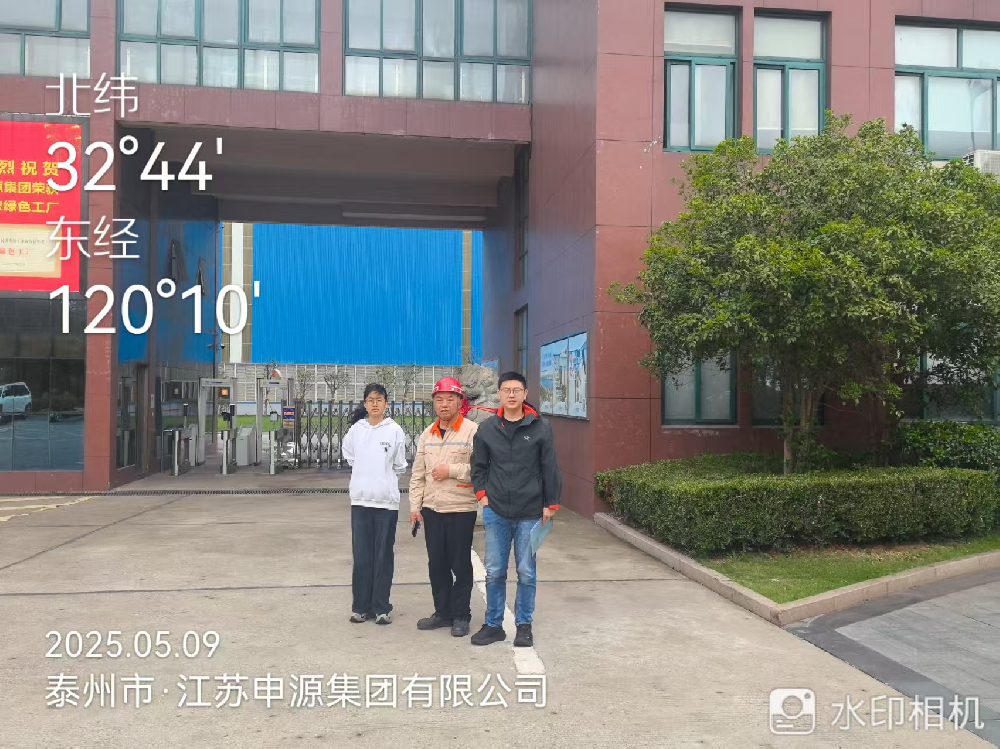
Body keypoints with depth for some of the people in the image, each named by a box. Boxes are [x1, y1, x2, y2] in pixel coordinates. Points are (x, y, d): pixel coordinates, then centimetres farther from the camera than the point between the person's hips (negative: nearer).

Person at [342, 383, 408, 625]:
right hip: (360, 499, 2)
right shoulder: (355, 430, 4)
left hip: (386, 501, -2)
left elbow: (399, 466, 3)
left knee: (383, 556, 4)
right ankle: (361, 606, 17)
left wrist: (383, 480, 10)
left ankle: (381, 607, 12)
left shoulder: (395, 430, -4)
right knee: (361, 556, 7)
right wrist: (365, 477, 11)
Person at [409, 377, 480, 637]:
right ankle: (442, 612, 25)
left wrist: (452, 470, -18)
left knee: (460, 565, 4)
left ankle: (461, 616, 16)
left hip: (461, 509, -6)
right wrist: (415, 505, 8)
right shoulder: (427, 434, 11)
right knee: (436, 564, 12)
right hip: (431, 509, 6)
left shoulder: (472, 431, -9)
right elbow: (418, 474, 13)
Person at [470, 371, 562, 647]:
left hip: (530, 513, -2)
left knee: (526, 572, 7)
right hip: (496, 512, 2)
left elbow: (550, 468, -2)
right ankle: (493, 625, 20)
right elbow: (478, 466, 12)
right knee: (494, 572, 8)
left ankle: (524, 625, 20)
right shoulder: (487, 428, 3)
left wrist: (550, 504, -2)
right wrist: (482, 494, 1)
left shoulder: (541, 427, -4)